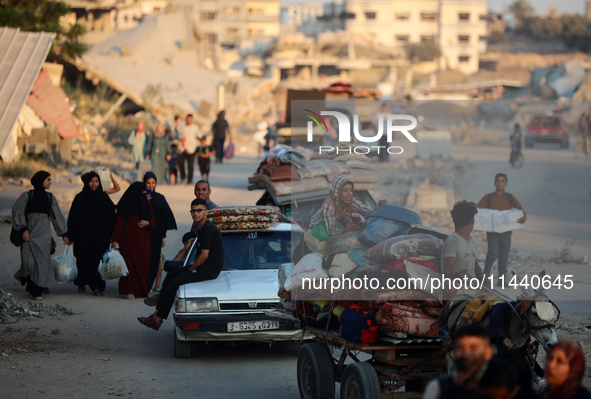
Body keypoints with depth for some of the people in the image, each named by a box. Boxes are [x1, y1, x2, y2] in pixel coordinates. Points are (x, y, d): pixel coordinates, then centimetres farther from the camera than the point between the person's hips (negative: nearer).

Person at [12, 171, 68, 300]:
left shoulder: (50, 197, 9)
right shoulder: (27, 196, -1)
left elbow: (57, 215, 13)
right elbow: (18, 213, -3)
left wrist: (64, 234, 12)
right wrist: (24, 230, -12)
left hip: (44, 234, 3)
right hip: (30, 232, -3)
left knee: (42, 261, -3)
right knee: (29, 261, -8)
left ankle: (37, 291, 3)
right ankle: (30, 285, 18)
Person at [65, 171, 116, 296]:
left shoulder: (104, 198, 4)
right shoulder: (80, 198, 3)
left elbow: (111, 218, 4)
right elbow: (72, 218, 2)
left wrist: (112, 236, -2)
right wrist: (70, 236, -4)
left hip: (100, 235, 0)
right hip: (83, 236, 1)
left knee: (97, 259, -7)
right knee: (82, 259, 4)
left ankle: (97, 286, -2)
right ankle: (82, 283, 23)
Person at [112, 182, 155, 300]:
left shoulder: (146, 203, 11)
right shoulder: (125, 205, -2)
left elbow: (153, 220, 14)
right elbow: (119, 223, -3)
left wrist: (147, 223, -9)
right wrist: (115, 240, -8)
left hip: (142, 239, 4)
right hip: (128, 238, -4)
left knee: (144, 263, -3)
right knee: (130, 263, -8)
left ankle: (143, 290, 5)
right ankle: (130, 291, -3)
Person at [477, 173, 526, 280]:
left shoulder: (510, 197, 10)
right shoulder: (488, 198, 7)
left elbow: (518, 207, -7)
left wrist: (524, 216, -29)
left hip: (506, 232, 2)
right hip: (492, 232, -2)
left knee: (504, 257, 7)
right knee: (493, 253, -19)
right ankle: (485, 274, -1)